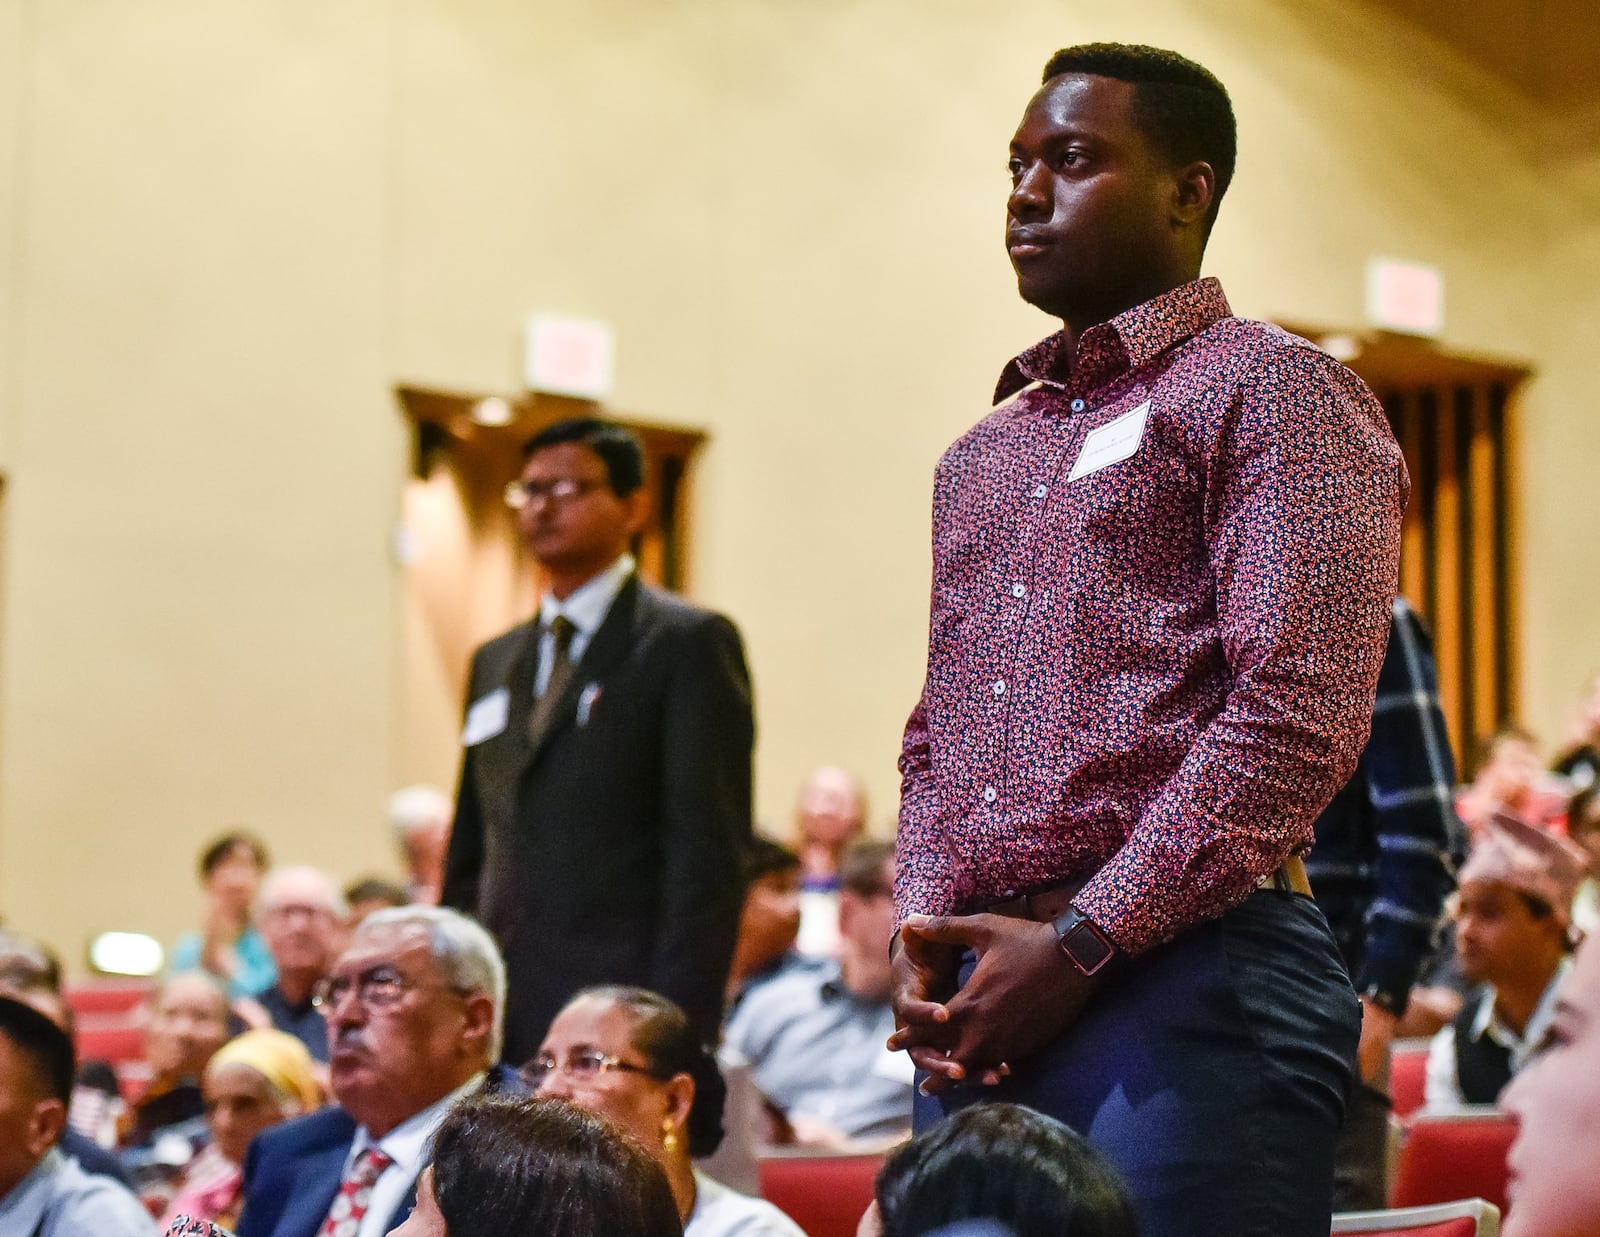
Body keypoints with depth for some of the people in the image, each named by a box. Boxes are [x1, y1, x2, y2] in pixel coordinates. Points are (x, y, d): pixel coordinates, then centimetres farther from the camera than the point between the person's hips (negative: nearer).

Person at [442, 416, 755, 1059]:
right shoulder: (495, 662, 21)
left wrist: (678, 1029, -16)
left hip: (619, 1007, -6)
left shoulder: (690, 643, 0)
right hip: (495, 1022, 6)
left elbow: (709, 853, -8)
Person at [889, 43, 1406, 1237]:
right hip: (979, 1008, 7)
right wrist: (923, 935, 5)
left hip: (1188, 979, -7)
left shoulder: (1273, 389, -1)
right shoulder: (983, 454, 23)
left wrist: (1078, 941, -13)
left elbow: (1299, 715, -12)